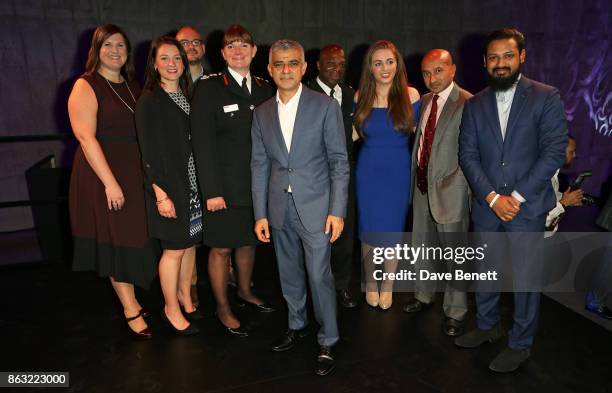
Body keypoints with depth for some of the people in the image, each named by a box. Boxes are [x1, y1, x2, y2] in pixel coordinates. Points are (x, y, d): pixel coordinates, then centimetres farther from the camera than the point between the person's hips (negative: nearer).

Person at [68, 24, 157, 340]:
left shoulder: (132, 86, 12)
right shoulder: (86, 86, -6)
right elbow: (86, 137, -15)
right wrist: (110, 183, -20)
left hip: (137, 172, 6)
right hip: (103, 175, -6)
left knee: (136, 239, 11)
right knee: (115, 242, 2)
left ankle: (131, 299, 28)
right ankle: (131, 310, 15)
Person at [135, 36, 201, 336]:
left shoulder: (186, 96, 11)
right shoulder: (149, 101, -9)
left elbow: (193, 143, 11)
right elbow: (149, 152, -12)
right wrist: (161, 194, -17)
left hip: (192, 183, 6)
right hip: (169, 185, -6)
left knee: (190, 243, 14)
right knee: (174, 249, 3)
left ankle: (185, 298, 32)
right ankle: (172, 309, 22)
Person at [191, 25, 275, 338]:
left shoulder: (264, 89, 8)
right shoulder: (208, 88, -6)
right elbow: (202, 143, -11)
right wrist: (211, 191, -16)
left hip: (256, 183, 5)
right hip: (224, 186, -4)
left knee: (248, 241, 18)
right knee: (221, 248, 6)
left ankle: (245, 291, 41)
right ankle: (223, 308, 26)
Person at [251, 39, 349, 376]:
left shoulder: (326, 106, -4)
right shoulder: (261, 113, 7)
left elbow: (339, 162, -5)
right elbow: (259, 165, 7)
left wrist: (337, 211, -10)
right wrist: (260, 214, 4)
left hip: (315, 208, -4)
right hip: (279, 209, 4)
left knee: (319, 276, 0)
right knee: (289, 274, 16)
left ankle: (327, 342, 20)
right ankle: (297, 325, 39)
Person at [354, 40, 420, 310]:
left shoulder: (410, 95, -4)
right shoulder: (361, 97, -1)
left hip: (399, 171, 0)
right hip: (369, 171, 1)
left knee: (393, 230, 10)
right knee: (368, 231, 9)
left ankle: (388, 285, 30)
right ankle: (370, 283, 32)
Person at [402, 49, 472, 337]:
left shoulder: (467, 103, -12)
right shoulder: (424, 101, 10)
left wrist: (452, 181, -15)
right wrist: (415, 176, 8)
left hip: (449, 188, -6)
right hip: (421, 185, 7)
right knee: (422, 244, 19)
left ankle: (455, 311, 24)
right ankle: (423, 294, 41)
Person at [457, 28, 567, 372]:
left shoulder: (546, 97, -2)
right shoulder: (475, 105, 7)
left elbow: (554, 152, -9)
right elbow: (468, 155, 1)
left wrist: (517, 196, -14)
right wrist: (492, 197, -11)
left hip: (527, 206, -3)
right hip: (486, 205, 4)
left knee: (525, 278, 5)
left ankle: (520, 345, 25)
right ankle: (488, 326, 37)